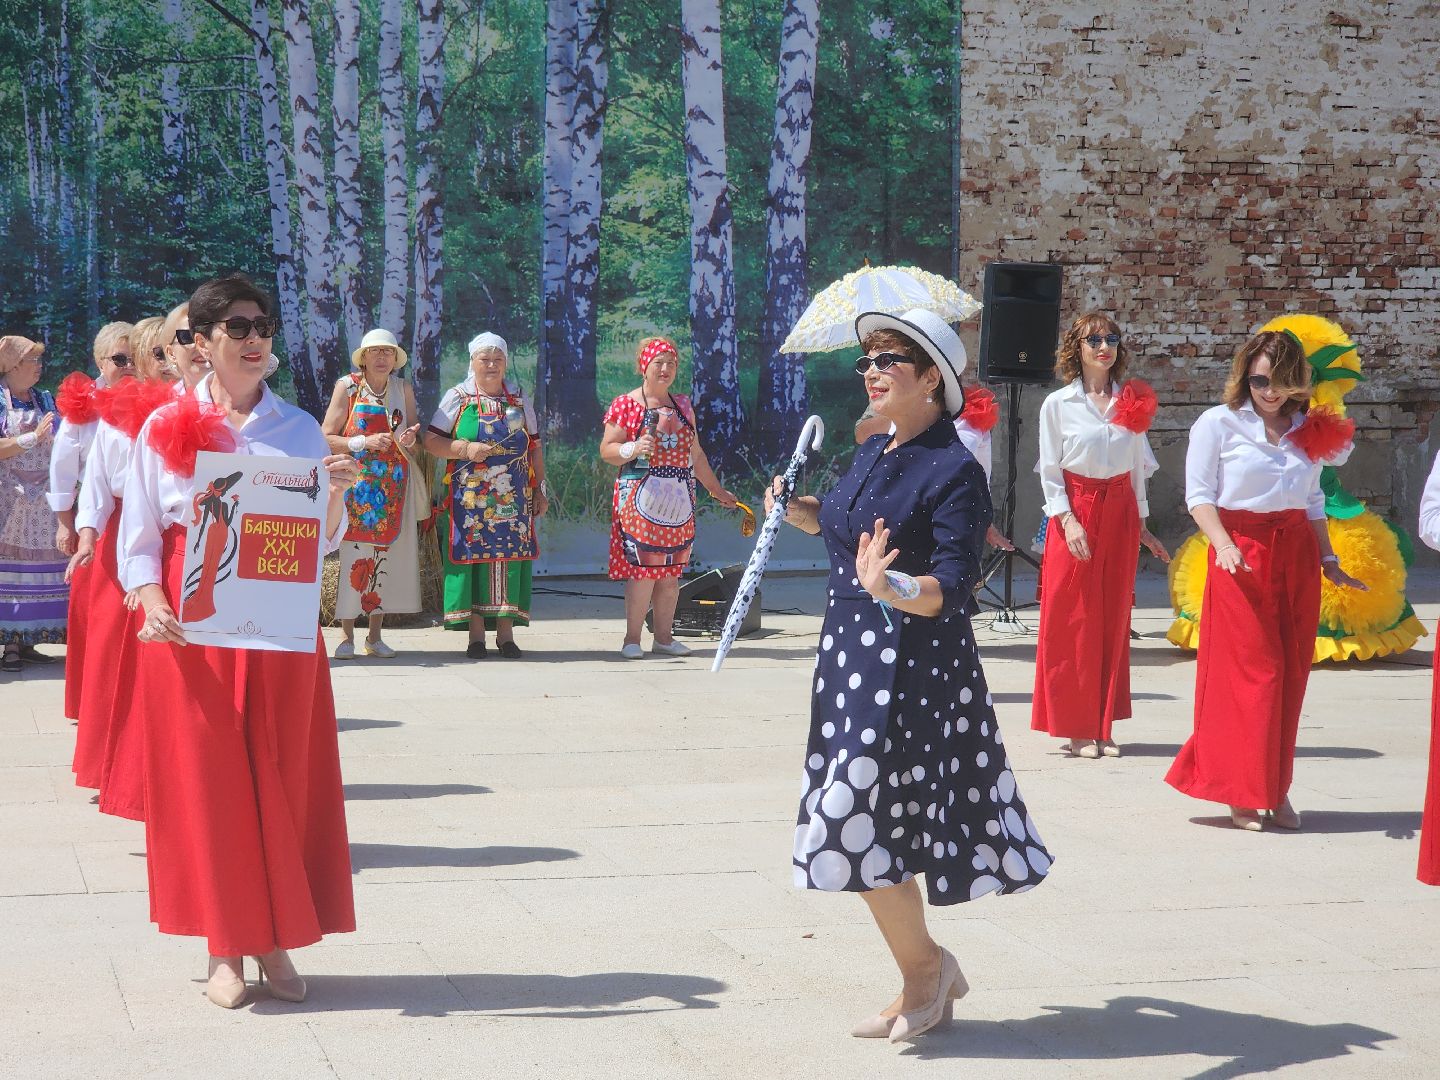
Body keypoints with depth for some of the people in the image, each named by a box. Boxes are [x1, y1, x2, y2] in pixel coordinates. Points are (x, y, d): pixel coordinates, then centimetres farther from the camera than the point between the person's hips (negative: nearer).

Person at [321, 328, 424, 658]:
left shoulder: (403, 389, 10)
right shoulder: (347, 386, -1)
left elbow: (412, 437, 15)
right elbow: (327, 438, -5)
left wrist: (408, 440, -8)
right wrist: (365, 442, -16)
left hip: (394, 485, 3)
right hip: (356, 483, -3)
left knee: (386, 556, 2)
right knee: (353, 556, -8)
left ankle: (375, 636, 9)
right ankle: (347, 636, -2)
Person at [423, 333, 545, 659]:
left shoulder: (519, 400, 13)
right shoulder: (458, 398, 4)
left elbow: (534, 448, 16)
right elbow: (431, 441, 0)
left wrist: (540, 490, 11)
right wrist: (466, 449, -14)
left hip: (513, 498, 2)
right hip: (468, 497, -2)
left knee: (510, 558, -2)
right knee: (471, 556, -5)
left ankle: (506, 630, 4)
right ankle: (476, 633, 1)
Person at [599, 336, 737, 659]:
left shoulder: (682, 406, 17)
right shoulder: (625, 405, 0)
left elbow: (696, 454, 24)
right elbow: (606, 450, -3)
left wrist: (716, 490, 26)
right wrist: (634, 448, -21)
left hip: (678, 499, 6)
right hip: (640, 496, -5)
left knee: (671, 570, 5)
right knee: (643, 566, -11)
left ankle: (663, 637, 11)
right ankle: (632, 639, -5)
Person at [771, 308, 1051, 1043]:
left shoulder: (954, 472, -14)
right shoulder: (872, 455, 10)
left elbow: (951, 588, -23)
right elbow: (839, 521, 29)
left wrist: (892, 588, -41)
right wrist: (797, 509, 10)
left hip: (912, 667, -9)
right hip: (854, 657, 9)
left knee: (860, 823, -10)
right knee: (883, 833, 12)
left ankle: (926, 964, 11)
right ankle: (925, 990, 25)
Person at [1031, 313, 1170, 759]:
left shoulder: (1132, 401, 9)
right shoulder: (1058, 404, -1)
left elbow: (1140, 466, 14)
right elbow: (1049, 470, -1)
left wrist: (1141, 523, 12)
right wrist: (1068, 520, -12)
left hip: (1120, 513, 3)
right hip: (1076, 511, -3)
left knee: (1114, 621, 4)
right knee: (1072, 622, -4)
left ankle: (1102, 728, 10)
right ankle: (1076, 728, 2)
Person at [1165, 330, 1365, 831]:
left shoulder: (1308, 429, 14)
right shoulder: (1219, 424, 0)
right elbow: (1199, 495, -3)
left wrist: (1328, 560, 12)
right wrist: (1224, 545, -18)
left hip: (1296, 555, 5)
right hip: (1243, 556, -5)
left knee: (1290, 675, 4)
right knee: (1253, 671, -8)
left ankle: (1276, 789, 13)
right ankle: (1243, 793, -1)